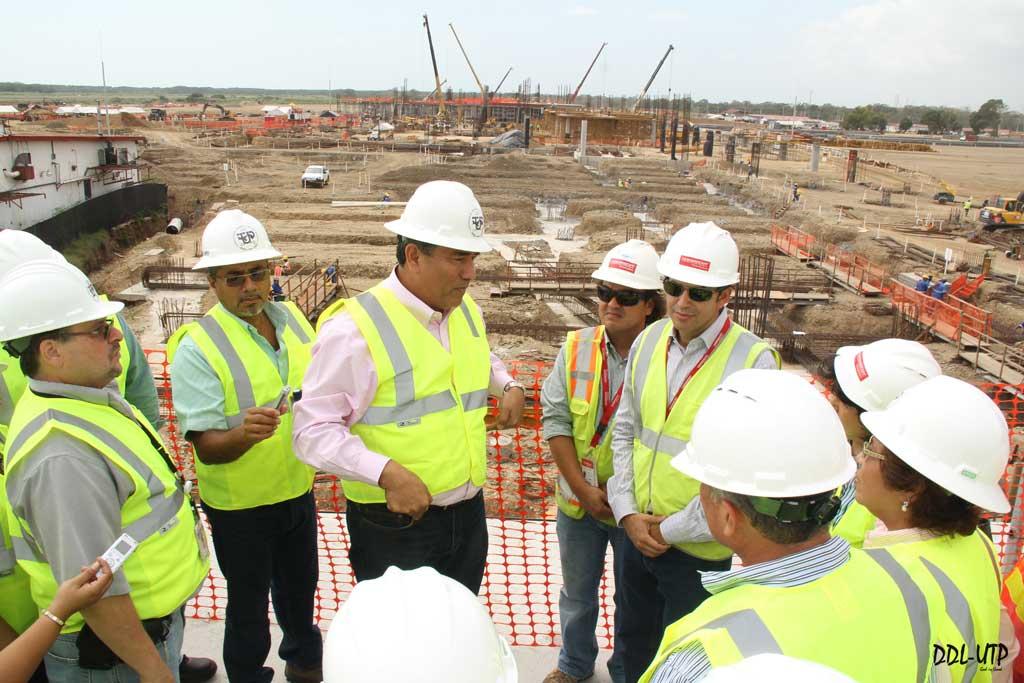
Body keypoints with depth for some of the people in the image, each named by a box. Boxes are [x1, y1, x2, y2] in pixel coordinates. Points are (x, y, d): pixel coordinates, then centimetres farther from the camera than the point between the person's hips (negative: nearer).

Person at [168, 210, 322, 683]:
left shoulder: (291, 317, -3)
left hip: (297, 488, 6)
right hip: (239, 503, -6)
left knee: (300, 584, 26)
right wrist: (243, 434, -43)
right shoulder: (197, 348, -22)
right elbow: (206, 447, -24)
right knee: (248, 603, 14)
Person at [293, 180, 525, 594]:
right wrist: (388, 473, -28)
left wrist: (509, 386, 8)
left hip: (468, 514, 7)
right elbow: (313, 431, -17)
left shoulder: (468, 311, 5)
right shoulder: (356, 329, -19)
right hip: (395, 526, -6)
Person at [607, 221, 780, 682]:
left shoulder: (754, 361, -18)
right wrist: (628, 513, -3)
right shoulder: (649, 341, 0)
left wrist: (672, 530, -14)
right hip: (638, 533, 5)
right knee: (632, 644, 25)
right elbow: (624, 431, 6)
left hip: (699, 549, -5)